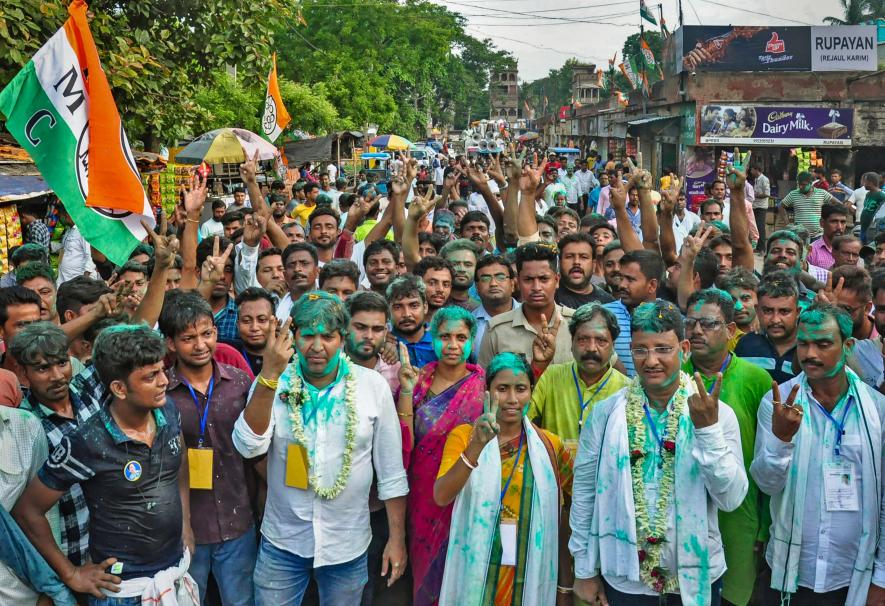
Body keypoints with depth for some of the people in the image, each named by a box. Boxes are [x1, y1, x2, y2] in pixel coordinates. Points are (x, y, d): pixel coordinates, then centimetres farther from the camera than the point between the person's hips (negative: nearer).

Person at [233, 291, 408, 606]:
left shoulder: (373, 386, -8)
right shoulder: (273, 383, -7)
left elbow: (391, 471, -2)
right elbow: (249, 447, -22)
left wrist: (397, 538, -1)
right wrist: (269, 375, -31)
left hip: (348, 544, 0)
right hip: (282, 541, 0)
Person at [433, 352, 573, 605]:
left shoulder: (549, 445, 1)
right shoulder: (464, 436, -4)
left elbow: (555, 522, 5)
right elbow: (441, 497, -19)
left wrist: (565, 584, 3)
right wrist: (477, 446, -31)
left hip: (530, 578, 1)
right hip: (475, 575, -1)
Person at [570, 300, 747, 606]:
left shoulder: (717, 413, -8)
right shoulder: (606, 413, -7)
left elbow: (731, 499, -13)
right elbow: (585, 493, -2)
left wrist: (708, 429, -24)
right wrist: (585, 571, 2)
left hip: (695, 577, 0)